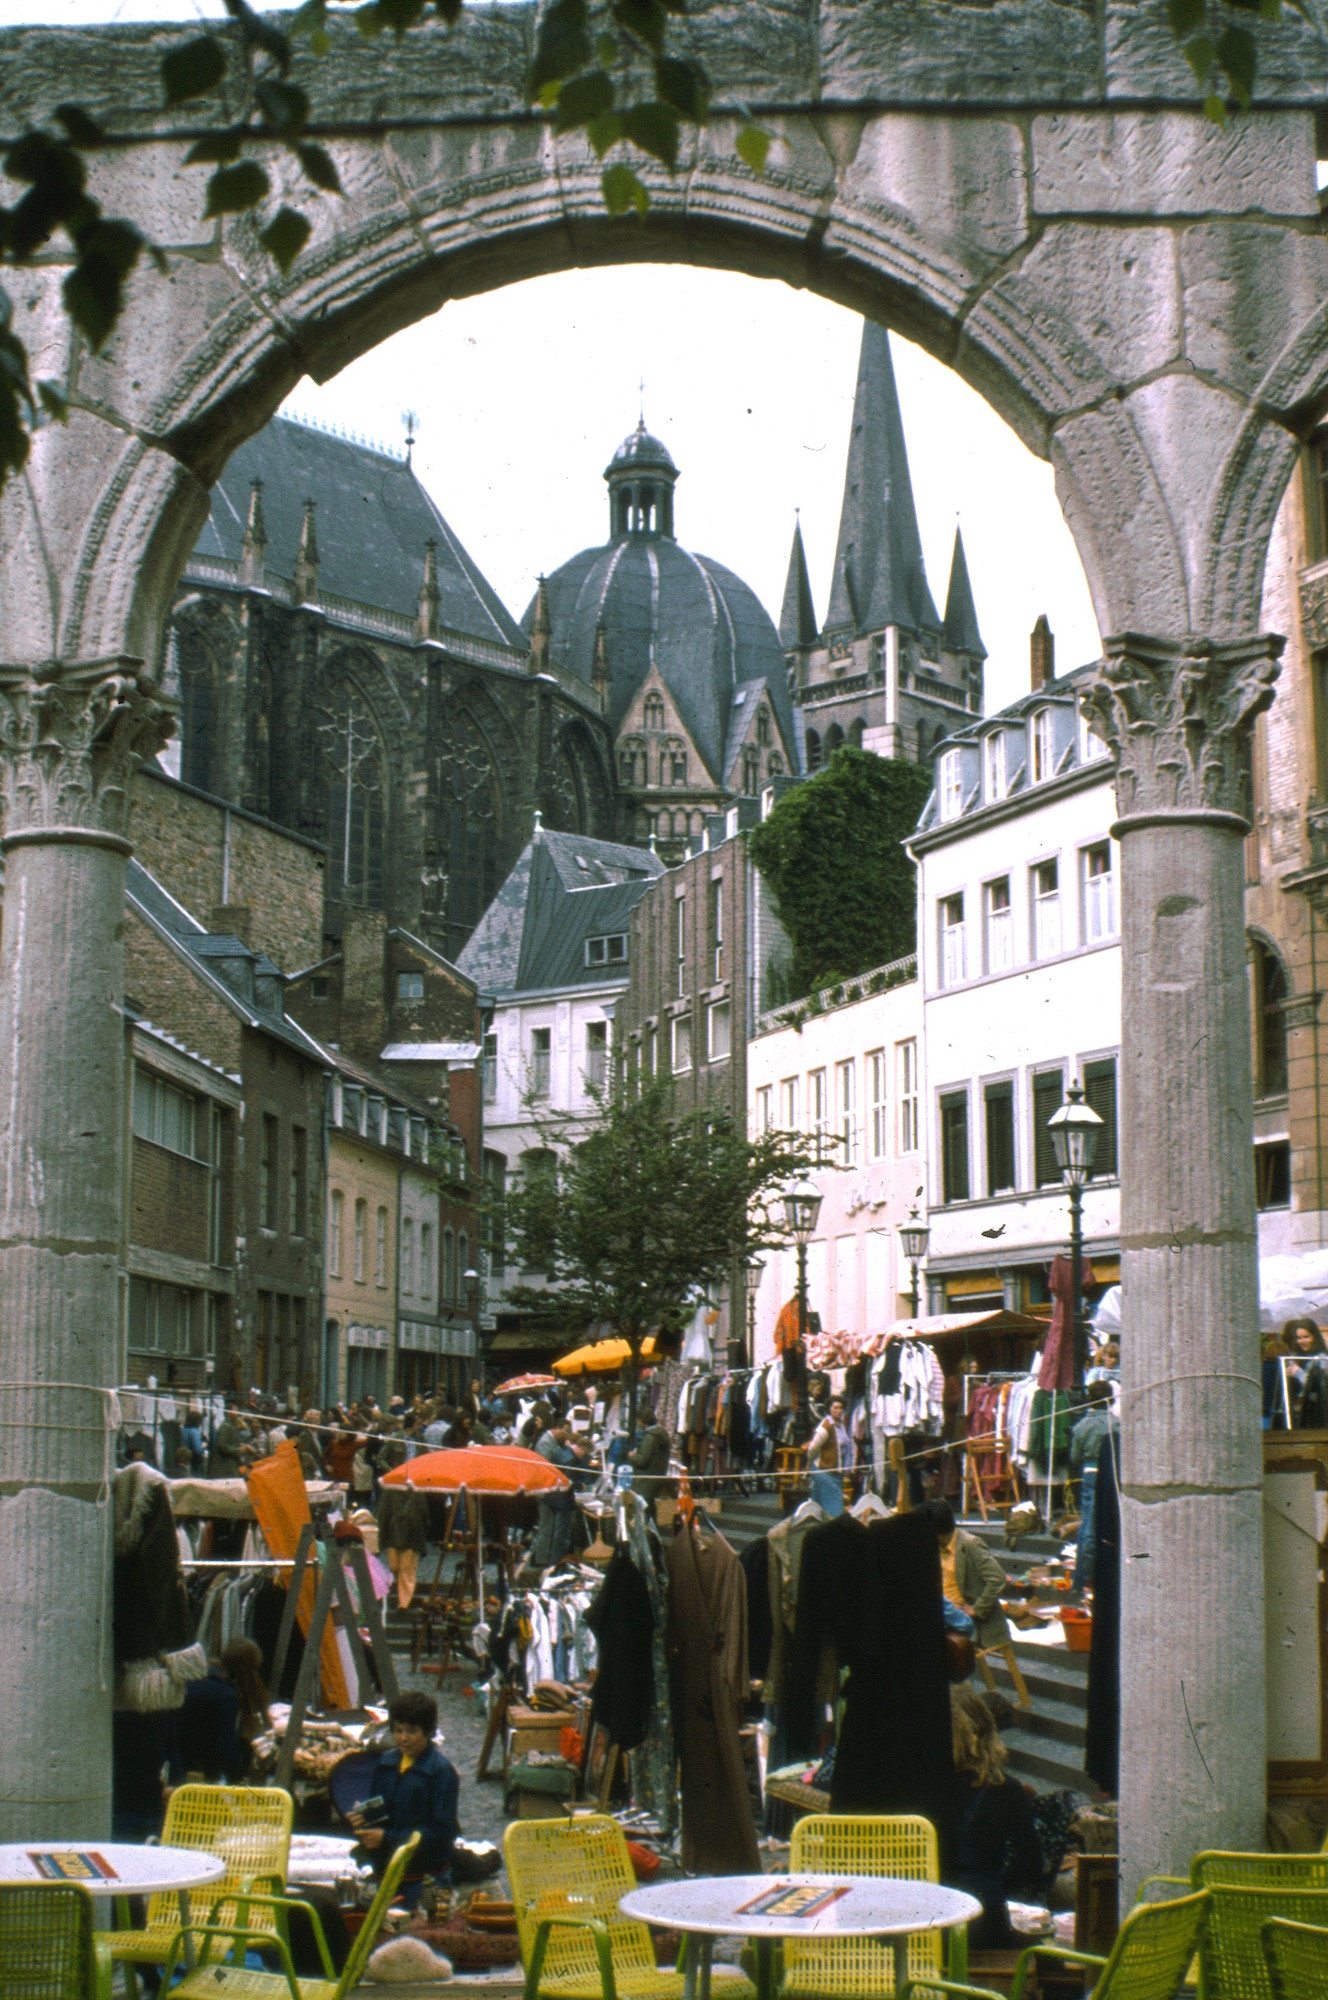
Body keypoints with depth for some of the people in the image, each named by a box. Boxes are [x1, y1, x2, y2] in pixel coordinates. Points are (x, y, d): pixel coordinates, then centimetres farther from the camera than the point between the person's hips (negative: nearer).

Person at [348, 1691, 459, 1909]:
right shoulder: (386, 1762, 6)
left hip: (425, 1877, -5)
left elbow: (441, 1830, -17)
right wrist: (362, 1819, -8)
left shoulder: (442, 1772, -13)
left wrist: (388, 1838, -21)